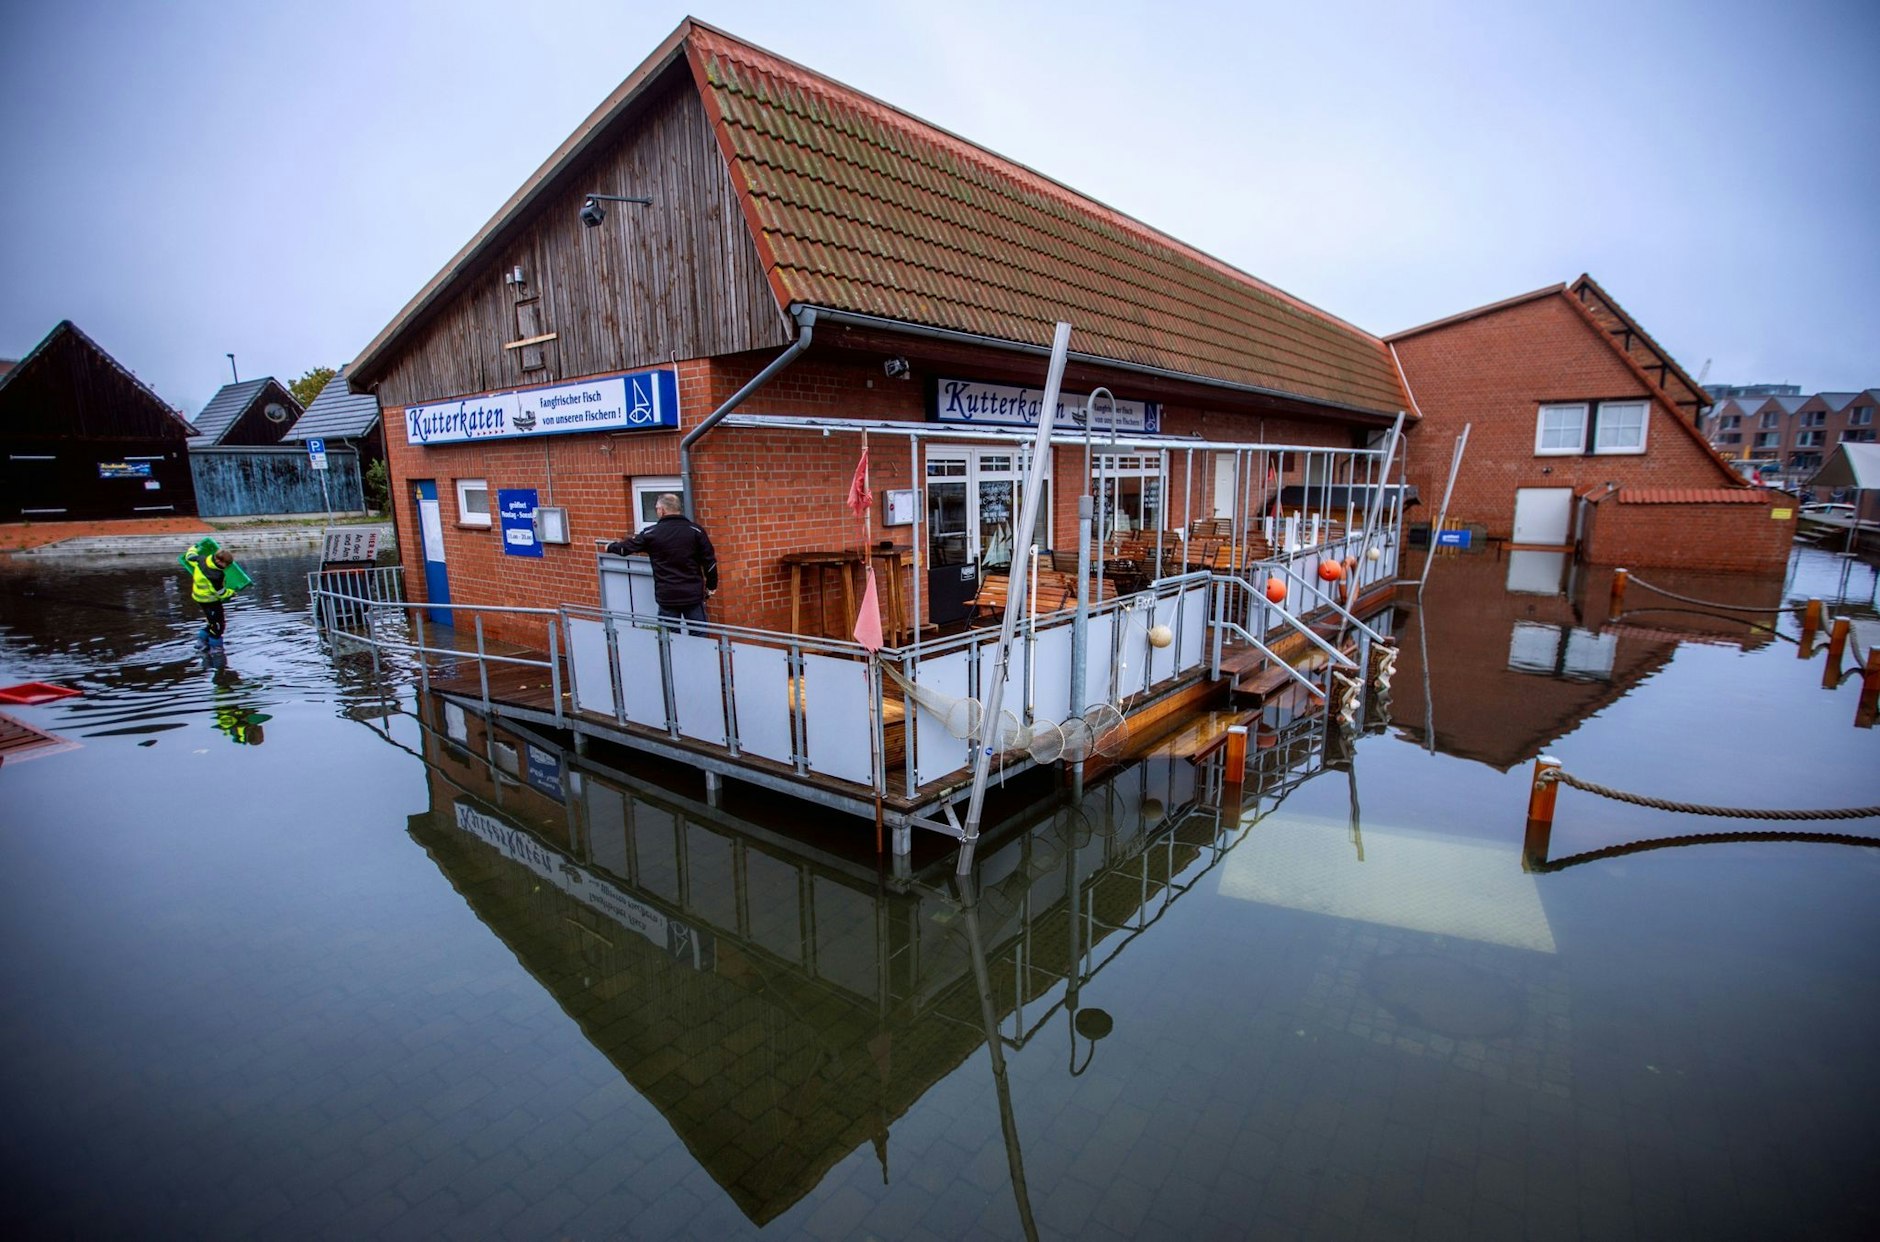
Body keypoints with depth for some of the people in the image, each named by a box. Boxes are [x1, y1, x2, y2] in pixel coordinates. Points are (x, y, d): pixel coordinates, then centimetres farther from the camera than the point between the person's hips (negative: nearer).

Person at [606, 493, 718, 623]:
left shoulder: (651, 533, -2)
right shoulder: (695, 530, -2)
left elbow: (627, 548, 12)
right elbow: (709, 561, -2)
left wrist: (610, 547, 34)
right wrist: (711, 587, 10)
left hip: (667, 596, 0)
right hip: (693, 595, 0)